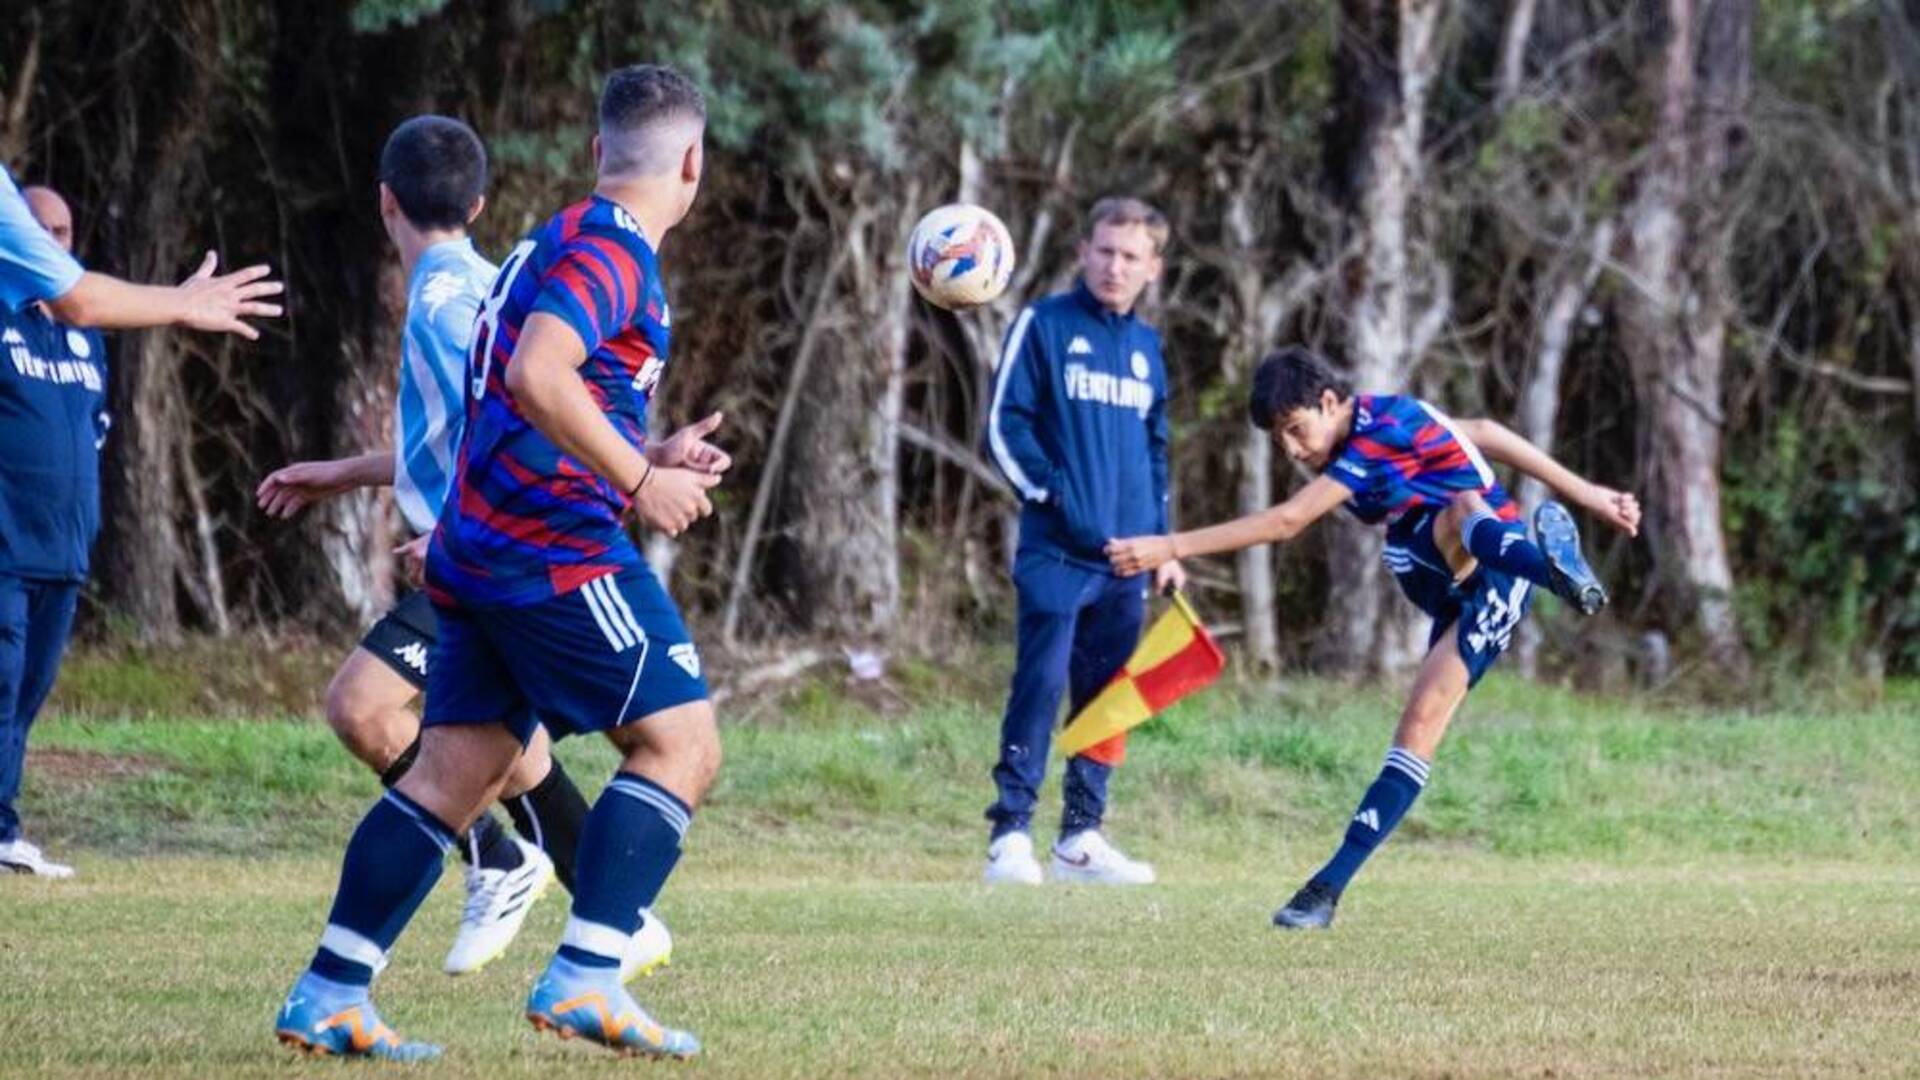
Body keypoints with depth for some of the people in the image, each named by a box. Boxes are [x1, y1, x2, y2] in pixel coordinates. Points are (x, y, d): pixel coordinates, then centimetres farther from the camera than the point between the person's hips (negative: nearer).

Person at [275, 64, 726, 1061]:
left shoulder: (560, 242, 20)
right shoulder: (611, 250, -10)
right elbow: (538, 378, -25)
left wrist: (649, 457, 24)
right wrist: (639, 480, -19)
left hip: (481, 548, 9)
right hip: (560, 551, -9)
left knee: (454, 772, 7)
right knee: (680, 743, -5)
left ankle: (328, 995, 3)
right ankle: (585, 977, -14)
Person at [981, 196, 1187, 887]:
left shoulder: (1146, 348, 16)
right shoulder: (1044, 326, 0)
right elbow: (1004, 423, -5)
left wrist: (1163, 544, 18)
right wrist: (1052, 493, -16)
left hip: (1126, 555, 6)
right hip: (1056, 551, -6)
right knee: (1042, 684, -14)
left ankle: (1081, 837, 13)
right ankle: (1010, 834, -15)